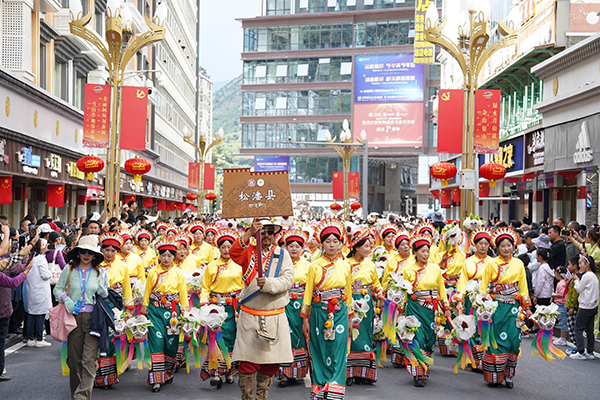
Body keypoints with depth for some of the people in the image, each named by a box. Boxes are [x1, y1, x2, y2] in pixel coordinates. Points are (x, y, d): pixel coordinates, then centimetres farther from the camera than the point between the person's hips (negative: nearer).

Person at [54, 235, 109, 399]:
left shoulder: (100, 272, 7)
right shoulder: (69, 269, 5)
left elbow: (106, 296, 14)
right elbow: (57, 289, 11)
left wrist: (103, 292, -8)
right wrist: (65, 298, -8)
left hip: (93, 318, -1)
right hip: (74, 317, 1)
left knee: (89, 360, -11)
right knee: (74, 358, 7)